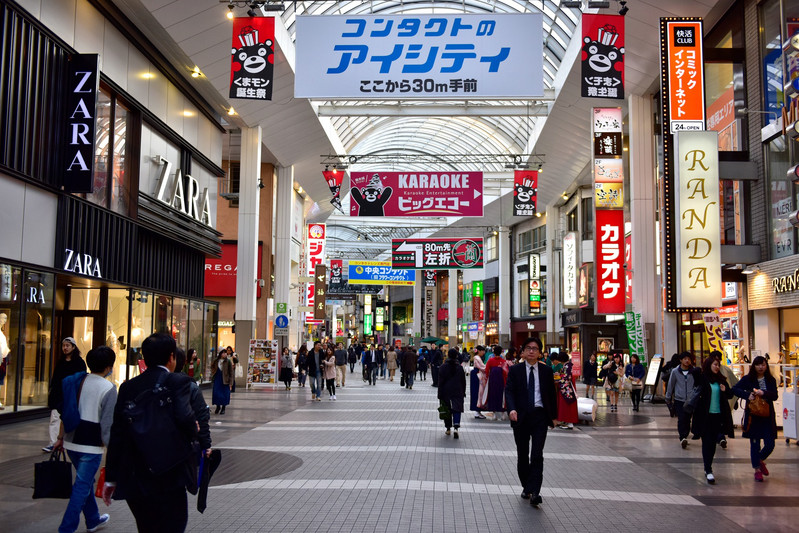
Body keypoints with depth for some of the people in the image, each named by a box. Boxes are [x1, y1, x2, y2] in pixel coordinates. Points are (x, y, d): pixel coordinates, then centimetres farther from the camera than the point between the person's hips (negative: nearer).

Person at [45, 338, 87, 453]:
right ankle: (52, 443, -4)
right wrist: (50, 391, 9)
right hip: (58, 395, 4)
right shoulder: (60, 362, 12)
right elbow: (54, 378, 16)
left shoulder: (79, 362, -3)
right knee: (55, 419, -4)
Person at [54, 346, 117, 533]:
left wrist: (60, 437, 17)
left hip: (71, 441, 7)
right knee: (82, 486, 2)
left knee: (86, 482, 22)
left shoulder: (77, 380, 5)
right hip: (91, 446, -7)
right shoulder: (108, 389, -14)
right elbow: (107, 424, -15)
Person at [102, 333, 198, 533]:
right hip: (168, 477, -6)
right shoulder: (179, 382, -9)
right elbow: (184, 417, -26)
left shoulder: (128, 387, 7)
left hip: (134, 477, 6)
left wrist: (111, 478, 13)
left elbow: (116, 434, 7)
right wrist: (193, 431, -2)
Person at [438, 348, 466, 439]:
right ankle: (456, 427, -22)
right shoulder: (459, 367, 1)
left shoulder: (443, 367, -5)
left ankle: (448, 429, 18)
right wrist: (463, 392, 16)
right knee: (457, 409, -4)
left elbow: (440, 382, -6)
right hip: (458, 392, 1)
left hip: (446, 392, -1)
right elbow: (463, 381, 6)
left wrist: (440, 395, -2)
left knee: (447, 410, 11)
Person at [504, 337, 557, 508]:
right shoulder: (515, 370, 2)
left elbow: (551, 394, 11)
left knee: (537, 455, -10)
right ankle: (526, 487, 27)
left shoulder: (546, 371, 6)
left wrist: (553, 416, 10)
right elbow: (509, 391, -6)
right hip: (521, 416, 1)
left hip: (540, 416, -1)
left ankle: (534, 492, -12)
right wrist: (512, 409, -23)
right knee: (522, 455, 11)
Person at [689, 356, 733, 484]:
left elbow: (730, 394, 15)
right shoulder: (701, 378, -5)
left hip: (718, 415, 5)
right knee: (707, 442, -4)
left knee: (713, 442, 11)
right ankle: (708, 471, -5)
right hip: (705, 415, -5)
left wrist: (725, 390, -4)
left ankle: (707, 466, 26)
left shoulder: (721, 380, 10)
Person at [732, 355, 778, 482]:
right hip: (753, 416, -2)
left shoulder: (771, 380, 5)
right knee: (754, 443, 3)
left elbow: (775, 396, -6)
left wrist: (763, 393, -23)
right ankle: (757, 469, 15)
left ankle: (761, 460, 31)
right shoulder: (748, 379, -1)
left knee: (770, 444, 1)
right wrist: (747, 395, -21)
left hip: (767, 416, 2)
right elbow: (735, 389, -7)